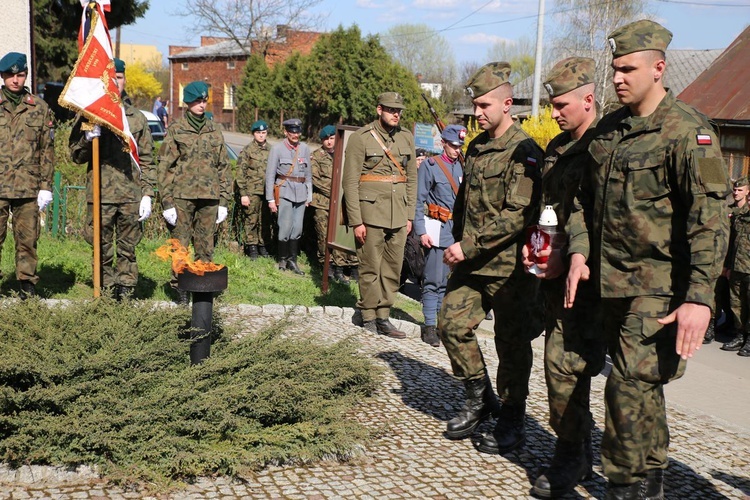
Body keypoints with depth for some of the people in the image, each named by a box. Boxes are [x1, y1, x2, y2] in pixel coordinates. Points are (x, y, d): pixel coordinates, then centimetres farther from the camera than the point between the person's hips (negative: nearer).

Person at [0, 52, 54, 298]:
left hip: (28, 187, 1)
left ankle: (28, 287, 13)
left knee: (28, 239, 3)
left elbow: (47, 149, 10)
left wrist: (46, 186, 4)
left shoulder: (39, 107, 8)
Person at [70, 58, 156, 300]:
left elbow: (147, 160, 12)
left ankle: (126, 294, 11)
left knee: (128, 250, 4)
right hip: (100, 195, -1)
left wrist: (147, 194, 3)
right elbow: (75, 155, 6)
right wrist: (88, 139, -14)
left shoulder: (137, 118, 12)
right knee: (103, 251, 1)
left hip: (132, 196, 1)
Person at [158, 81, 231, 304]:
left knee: (206, 246, 5)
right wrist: (167, 201, -8)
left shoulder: (214, 132, 12)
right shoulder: (176, 130, 2)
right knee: (180, 245, -1)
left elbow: (224, 167, 14)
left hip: (209, 197, 3)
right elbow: (164, 166, 0)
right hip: (182, 196, -3)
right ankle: (180, 288, 9)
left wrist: (224, 201, 7)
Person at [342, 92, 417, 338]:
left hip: (398, 216, 5)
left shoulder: (407, 138, 11)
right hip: (371, 213, -5)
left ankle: (383, 318, 16)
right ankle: (369, 319, 10)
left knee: (393, 269, 7)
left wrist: (409, 215, 11)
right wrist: (356, 221, -11)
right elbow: (350, 181, -7)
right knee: (370, 268, 0)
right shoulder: (360, 138, -5)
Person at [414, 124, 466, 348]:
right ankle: (430, 327, 0)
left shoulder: (462, 167, 13)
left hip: (459, 232, 5)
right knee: (434, 281, -5)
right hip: (438, 230, -5)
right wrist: (421, 231, -12)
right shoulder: (430, 165, -2)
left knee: (450, 282, 10)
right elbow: (418, 202, -5)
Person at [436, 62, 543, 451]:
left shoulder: (523, 152, -13)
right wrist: (457, 243, 14)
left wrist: (470, 245, -22)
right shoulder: (476, 147, 13)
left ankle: (511, 423, 16)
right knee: (452, 323, 6)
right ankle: (479, 400, 24)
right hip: (470, 261, 8)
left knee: (511, 343, 2)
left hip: (508, 264, -8)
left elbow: (518, 215, -21)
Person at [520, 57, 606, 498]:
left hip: (586, 277, -9)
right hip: (556, 274, 9)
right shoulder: (557, 148, 15)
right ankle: (580, 454, 25)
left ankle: (570, 458, 4)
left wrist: (568, 256, -19)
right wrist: (535, 244, 7)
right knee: (561, 363, 13)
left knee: (565, 363, -10)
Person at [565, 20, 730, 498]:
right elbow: (587, 198, 19)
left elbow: (710, 217, -19)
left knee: (630, 386, -10)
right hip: (612, 281, 7)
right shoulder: (609, 128, 10)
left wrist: (700, 296, -26)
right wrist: (579, 250, 2)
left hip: (660, 287, -7)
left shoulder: (687, 131, -13)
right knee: (641, 386, 18)